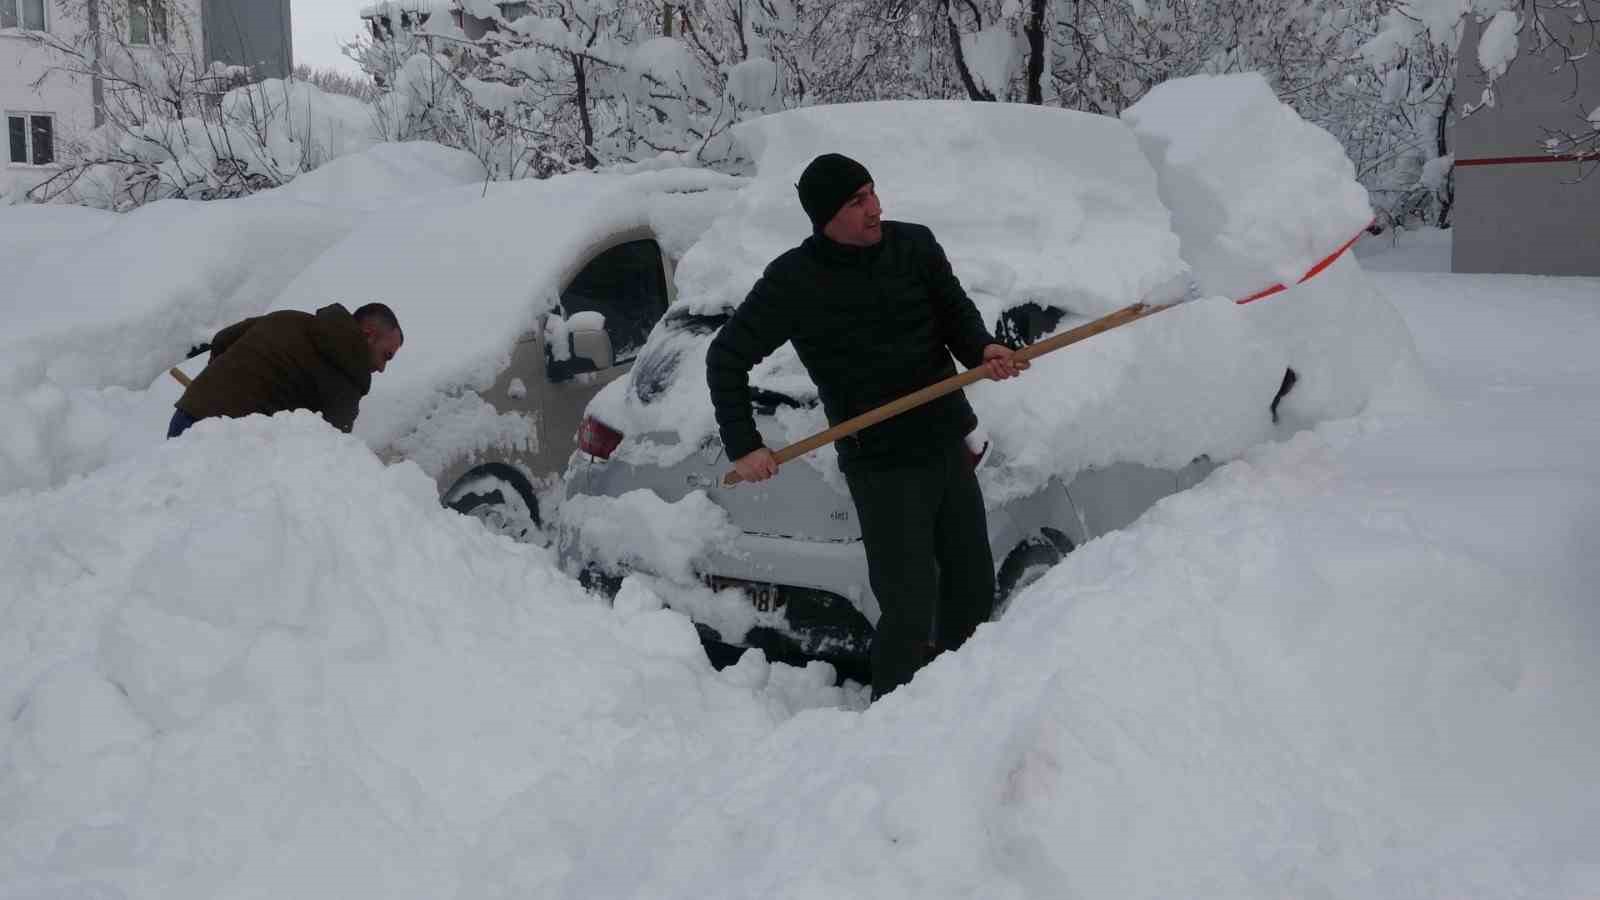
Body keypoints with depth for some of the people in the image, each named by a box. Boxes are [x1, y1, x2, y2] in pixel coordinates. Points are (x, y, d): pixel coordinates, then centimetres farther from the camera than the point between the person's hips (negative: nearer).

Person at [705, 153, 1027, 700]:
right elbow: (726, 358, -2)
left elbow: (956, 311, 12)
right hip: (881, 465, -5)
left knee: (973, 586, 17)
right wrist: (743, 446, -8)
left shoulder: (914, 245, 0)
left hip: (948, 444, 5)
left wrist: (981, 349, -11)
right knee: (909, 611, -8)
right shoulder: (793, 281, -10)